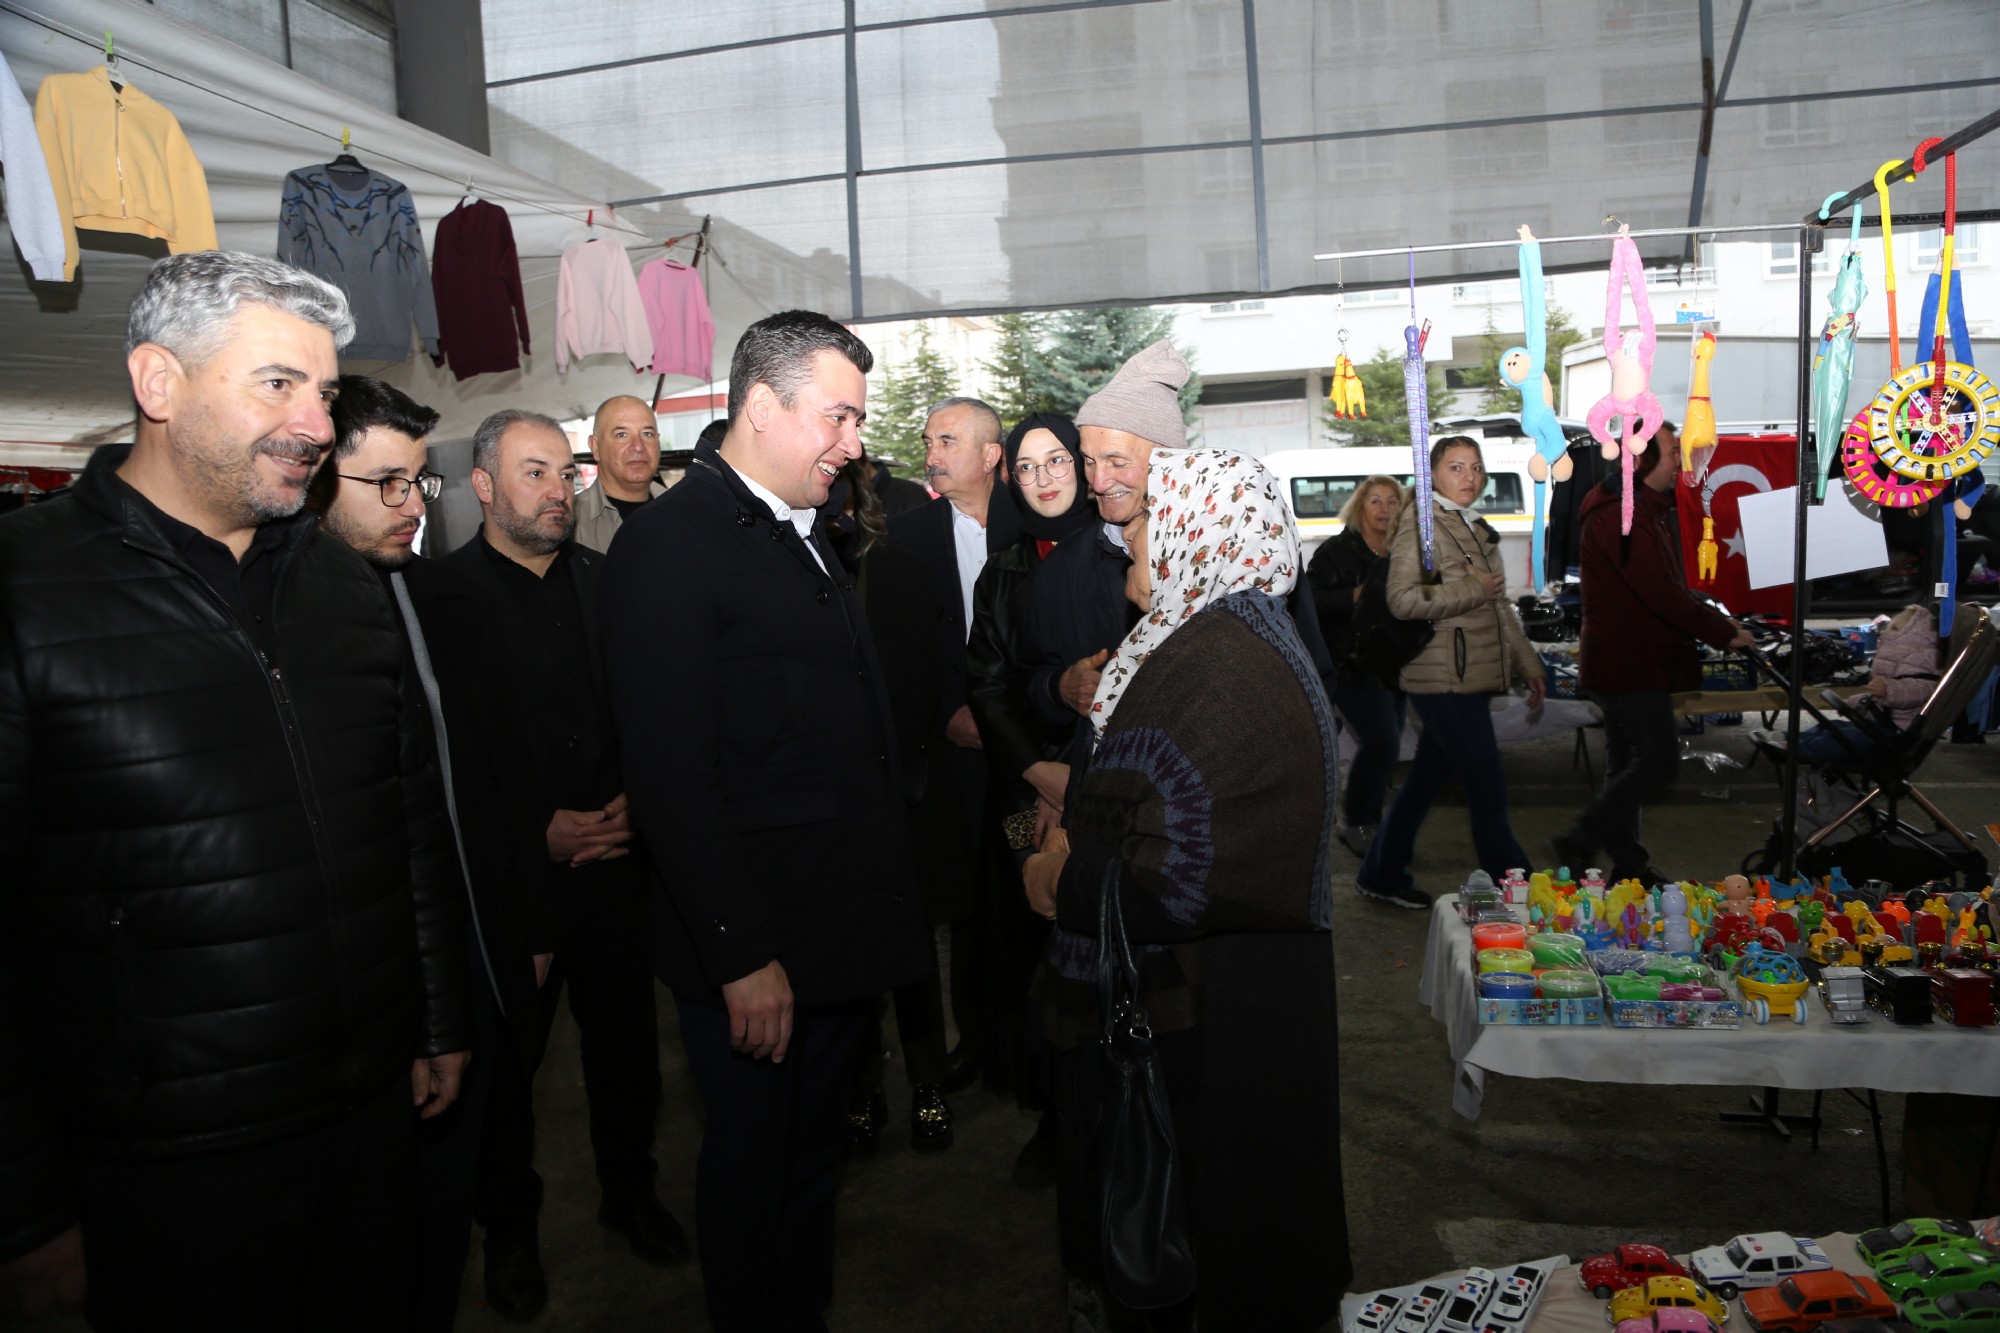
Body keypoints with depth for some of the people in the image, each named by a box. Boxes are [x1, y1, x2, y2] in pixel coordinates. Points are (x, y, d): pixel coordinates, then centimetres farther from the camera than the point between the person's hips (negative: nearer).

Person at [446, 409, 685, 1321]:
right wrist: (536, 831, -13)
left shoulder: (605, 582, 5)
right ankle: (510, 1229, 35)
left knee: (627, 1043, 14)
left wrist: (635, 801, -8)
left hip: (613, 860, 3)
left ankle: (630, 1192, 38)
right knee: (505, 1065, 13)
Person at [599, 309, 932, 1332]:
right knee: (752, 1166, 12)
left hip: (843, 932, 8)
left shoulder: (807, 537, 13)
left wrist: (885, 898, 12)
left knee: (816, 1159, 22)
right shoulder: (672, 541, -16)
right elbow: (672, 776, -21)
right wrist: (740, 955, -21)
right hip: (756, 953, -8)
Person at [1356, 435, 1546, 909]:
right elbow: (1402, 600, -20)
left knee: (1426, 781, 14)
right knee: (1488, 790, -5)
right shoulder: (1420, 526, -9)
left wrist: (1528, 664, 22)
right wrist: (1472, 589, -17)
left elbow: (1498, 607, 25)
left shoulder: (1476, 529, 19)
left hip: (1469, 678, 9)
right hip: (1445, 679, -9)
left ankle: (1382, 876, 24)